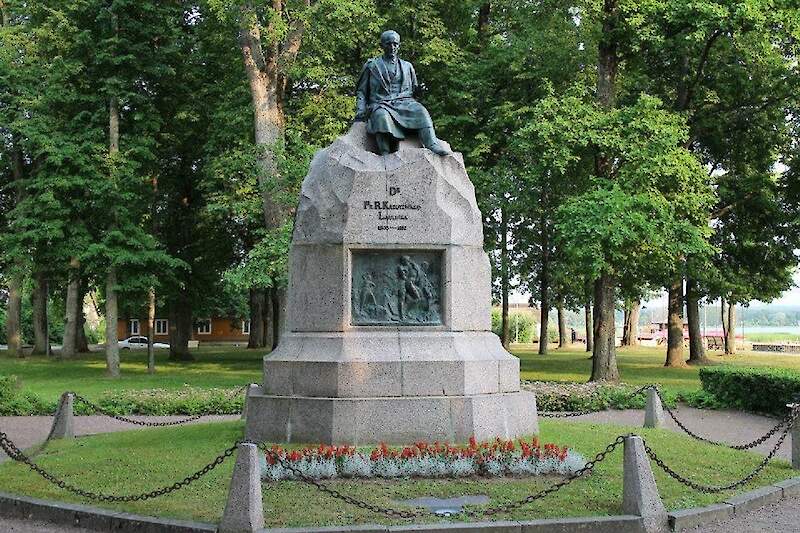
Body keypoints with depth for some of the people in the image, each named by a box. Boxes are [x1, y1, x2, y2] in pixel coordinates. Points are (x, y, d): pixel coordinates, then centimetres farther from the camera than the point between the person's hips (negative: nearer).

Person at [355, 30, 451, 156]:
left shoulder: (407, 66, 24)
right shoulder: (371, 65, 17)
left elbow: (413, 89, 26)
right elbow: (361, 92, 16)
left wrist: (420, 89, 1)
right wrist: (360, 112, 0)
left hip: (404, 102, 2)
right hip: (380, 104, -2)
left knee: (420, 110, -31)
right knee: (382, 116, -39)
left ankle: (432, 145, -44)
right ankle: (385, 154, -47)